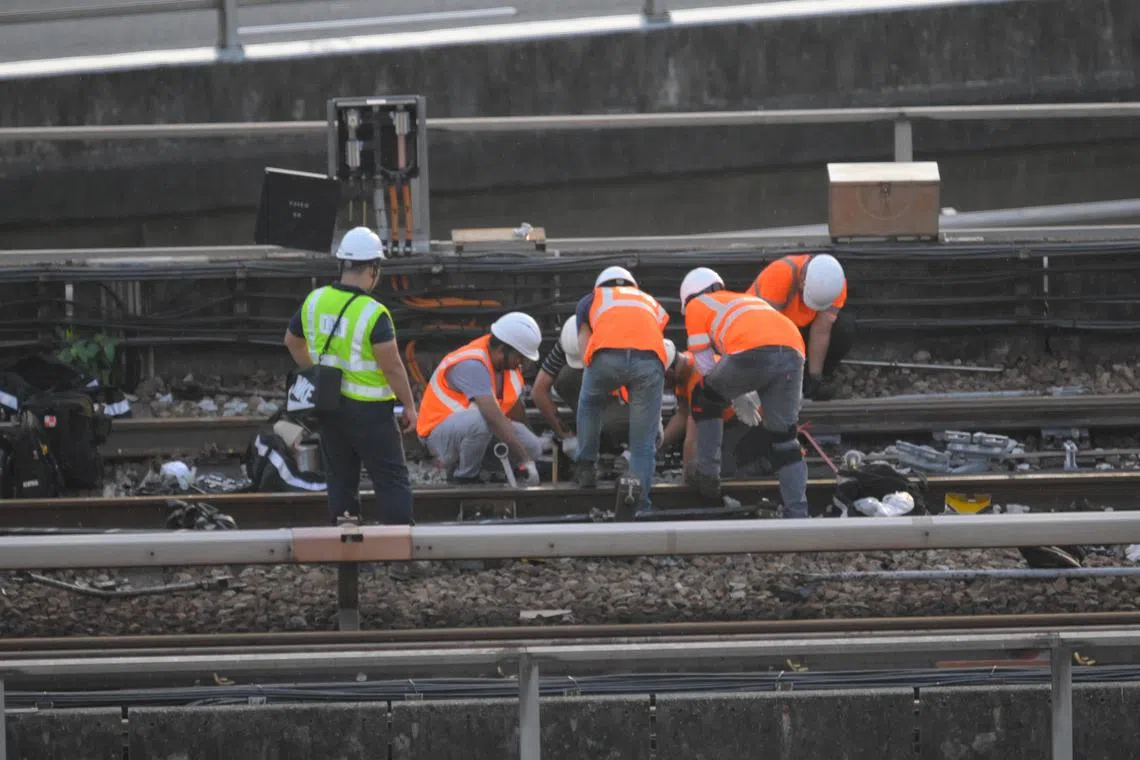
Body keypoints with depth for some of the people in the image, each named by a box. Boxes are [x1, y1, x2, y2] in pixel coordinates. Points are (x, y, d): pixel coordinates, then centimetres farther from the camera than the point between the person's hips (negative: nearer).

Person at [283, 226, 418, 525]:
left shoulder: (314, 301, 1)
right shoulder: (374, 314, -19)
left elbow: (292, 341, 17)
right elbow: (392, 367, -18)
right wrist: (409, 406, -7)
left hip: (328, 406, 6)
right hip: (368, 410, -6)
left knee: (340, 479, 14)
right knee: (392, 479, 0)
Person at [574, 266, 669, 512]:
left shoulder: (590, 300, 36)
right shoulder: (651, 303, 42)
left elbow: (585, 348, 25)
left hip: (607, 354, -1)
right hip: (649, 359, 1)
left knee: (589, 403, 33)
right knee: (643, 445, 8)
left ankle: (586, 467, 30)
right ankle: (640, 504, -7)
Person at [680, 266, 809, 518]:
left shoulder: (697, 306, 26)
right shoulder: (750, 299, 43)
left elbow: (705, 364, 21)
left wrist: (737, 398, 29)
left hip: (752, 353, -5)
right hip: (793, 353, 5)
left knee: (705, 399, 23)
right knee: (783, 438, 14)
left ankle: (707, 472, 21)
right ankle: (797, 513, 7)